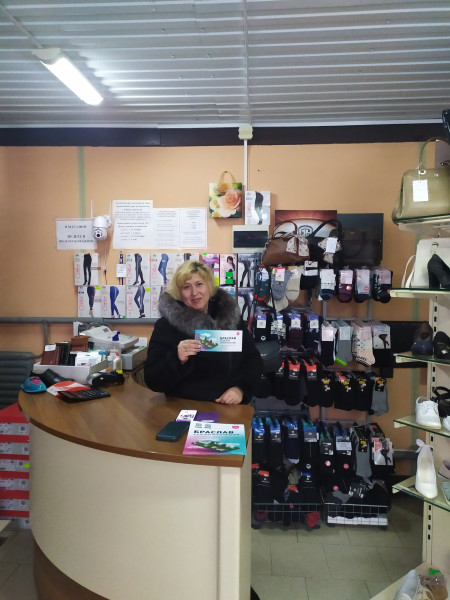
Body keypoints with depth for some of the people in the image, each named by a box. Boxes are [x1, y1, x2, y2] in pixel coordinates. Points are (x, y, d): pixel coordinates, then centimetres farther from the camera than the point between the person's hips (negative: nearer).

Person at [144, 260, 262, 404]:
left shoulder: (230, 315, 8)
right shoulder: (165, 325, -1)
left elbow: (253, 359, 10)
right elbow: (152, 381, -4)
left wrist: (240, 388, -8)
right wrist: (177, 360, -21)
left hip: (232, 408, 1)